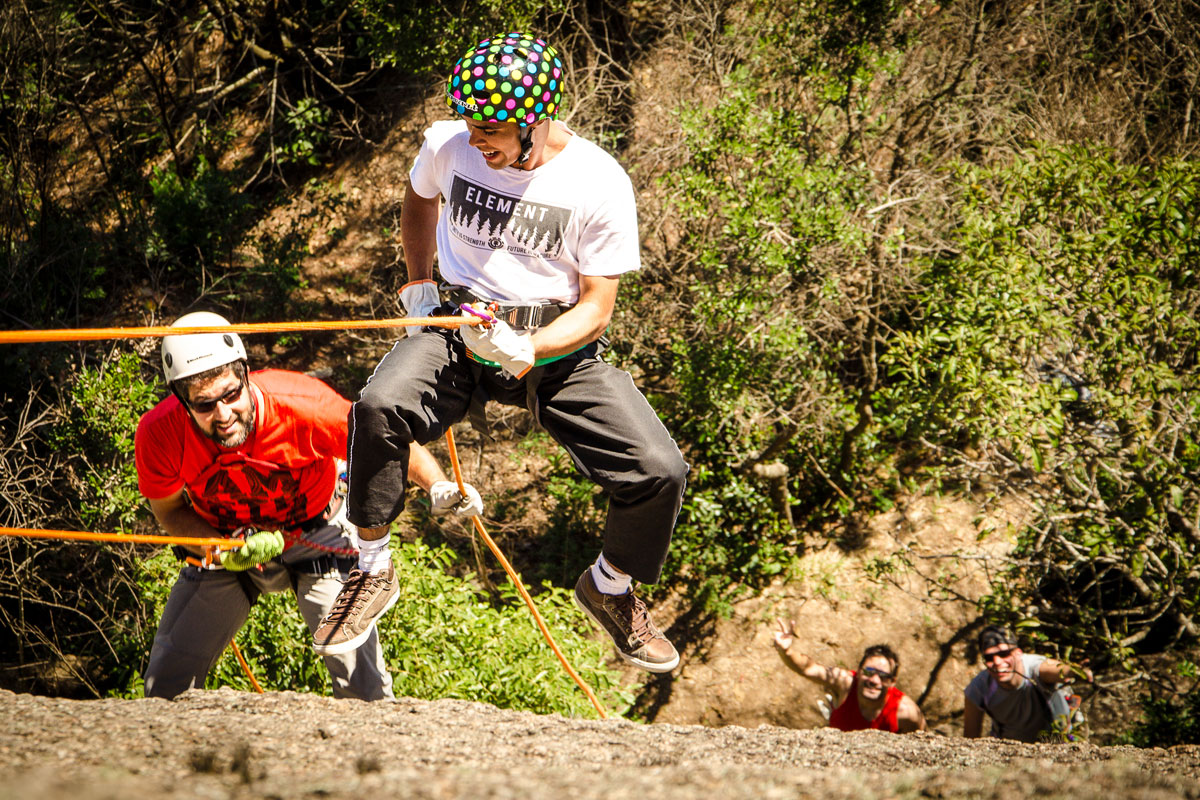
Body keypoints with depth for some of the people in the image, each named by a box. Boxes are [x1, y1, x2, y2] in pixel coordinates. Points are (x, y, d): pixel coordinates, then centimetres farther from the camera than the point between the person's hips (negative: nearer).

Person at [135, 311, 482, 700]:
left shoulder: (300, 404, -34)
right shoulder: (159, 434, -28)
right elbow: (169, 510, -8)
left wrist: (438, 485, -36)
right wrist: (227, 552, -26)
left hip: (316, 536, -2)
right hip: (220, 538, 2)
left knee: (361, 680, -12)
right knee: (166, 685, 2)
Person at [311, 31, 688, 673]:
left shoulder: (600, 183, -15)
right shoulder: (449, 145, -7)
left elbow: (596, 308, -11)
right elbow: (419, 200, 20)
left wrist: (526, 351, -28)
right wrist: (418, 284, 11)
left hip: (558, 349, -1)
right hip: (460, 332, 1)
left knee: (659, 473, -17)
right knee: (378, 408, -33)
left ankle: (609, 588, 16)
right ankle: (372, 573, -12)